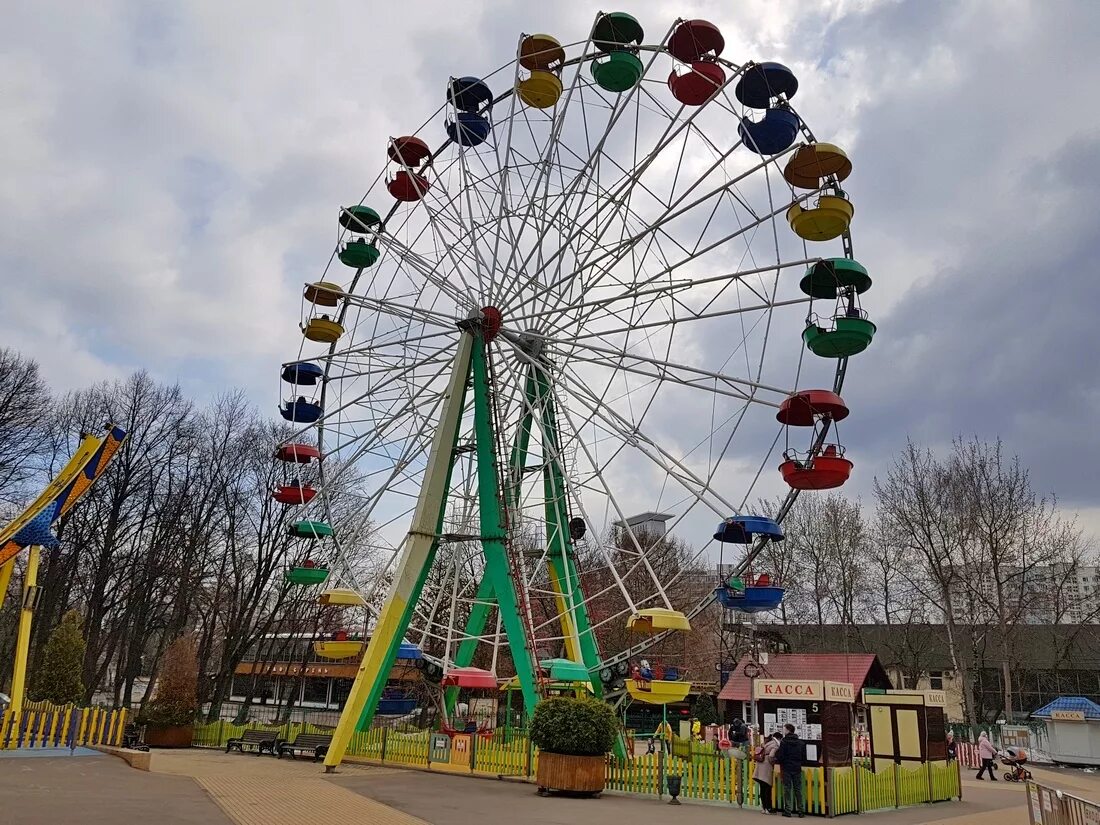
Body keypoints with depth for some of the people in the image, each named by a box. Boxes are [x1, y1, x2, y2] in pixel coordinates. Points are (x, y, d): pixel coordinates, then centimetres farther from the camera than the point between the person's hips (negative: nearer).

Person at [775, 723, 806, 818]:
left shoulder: (784, 742, -11)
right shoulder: (801, 743, 6)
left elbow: (780, 756, -14)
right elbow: (804, 757, 9)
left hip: (786, 768, -4)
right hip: (797, 768, 4)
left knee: (787, 789, 2)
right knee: (798, 789, 9)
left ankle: (788, 810, 1)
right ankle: (800, 811, 8)